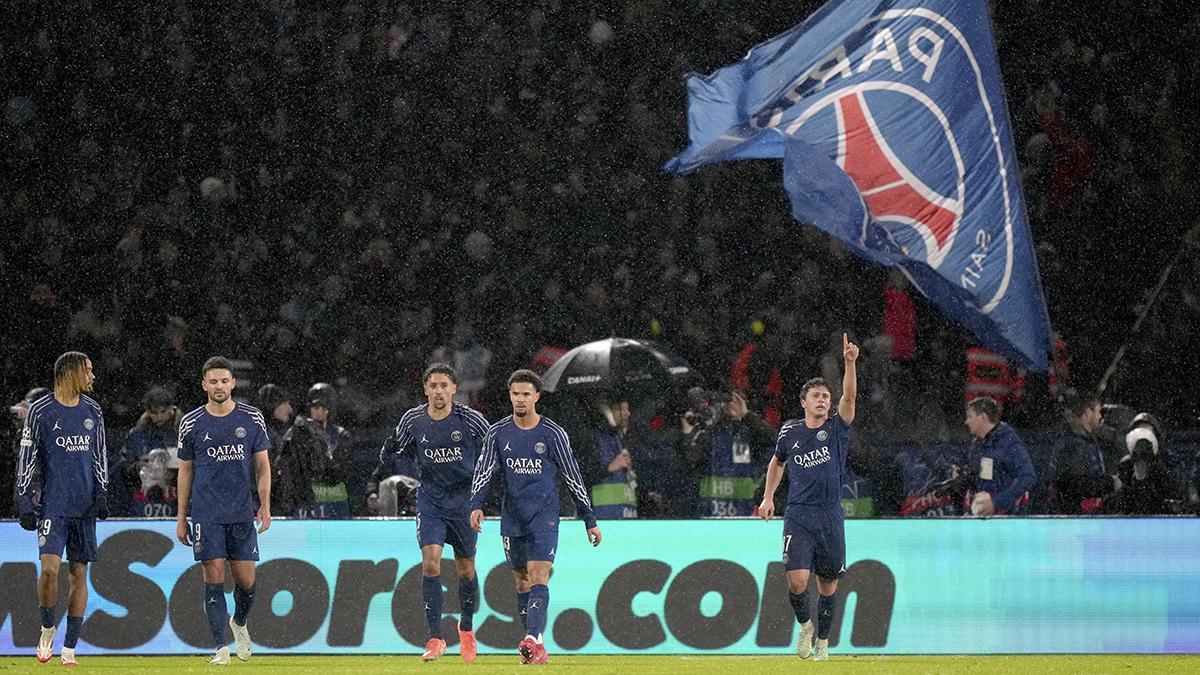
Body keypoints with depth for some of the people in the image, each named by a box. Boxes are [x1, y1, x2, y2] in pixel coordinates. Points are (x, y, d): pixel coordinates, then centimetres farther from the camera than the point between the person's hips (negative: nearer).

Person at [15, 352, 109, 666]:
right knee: (50, 567, -18)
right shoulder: (40, 411, -3)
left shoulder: (92, 411, 10)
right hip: (52, 506, -4)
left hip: (84, 506, 4)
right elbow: (26, 459, -2)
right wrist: (24, 503, -6)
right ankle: (47, 628, 6)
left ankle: (69, 648, 7)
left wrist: (102, 494, 5)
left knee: (78, 573, 3)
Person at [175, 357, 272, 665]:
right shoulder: (191, 423, 3)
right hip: (206, 515, -1)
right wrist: (181, 518, 7)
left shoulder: (252, 418, 4)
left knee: (245, 579, 2)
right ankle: (222, 647, -4)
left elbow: (262, 464, 9)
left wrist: (264, 505, -3)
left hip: (242, 512, 1)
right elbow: (186, 470, 9)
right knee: (214, 578, -7)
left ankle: (239, 622, 33)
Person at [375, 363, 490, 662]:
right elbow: (396, 447, 9)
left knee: (466, 570, 9)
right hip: (430, 500, 1)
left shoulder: (469, 418, -10)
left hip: (464, 500, -1)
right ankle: (436, 638, -11)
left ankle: (466, 627, 34)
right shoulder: (412, 420, -4)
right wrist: (387, 453, -13)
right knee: (430, 564, -15)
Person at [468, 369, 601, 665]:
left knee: (538, 577, -17)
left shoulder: (553, 434, -3)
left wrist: (589, 520, 3)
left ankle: (533, 640, -29)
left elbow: (573, 477, 2)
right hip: (512, 518, 4)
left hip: (544, 516, -4)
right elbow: (484, 471, 1)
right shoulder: (498, 432, 4)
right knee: (522, 583, 7)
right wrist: (476, 505, -17)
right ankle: (536, 647, 14)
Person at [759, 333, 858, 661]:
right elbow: (777, 462, 24)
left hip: (831, 517, 0)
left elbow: (849, 396, -17)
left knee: (828, 584, 8)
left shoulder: (837, 428, 0)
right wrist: (768, 497, 19)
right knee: (797, 579, -16)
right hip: (798, 515, 0)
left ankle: (823, 641, 26)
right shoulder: (790, 432, 5)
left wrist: (850, 363, -31)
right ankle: (804, 625, 13)